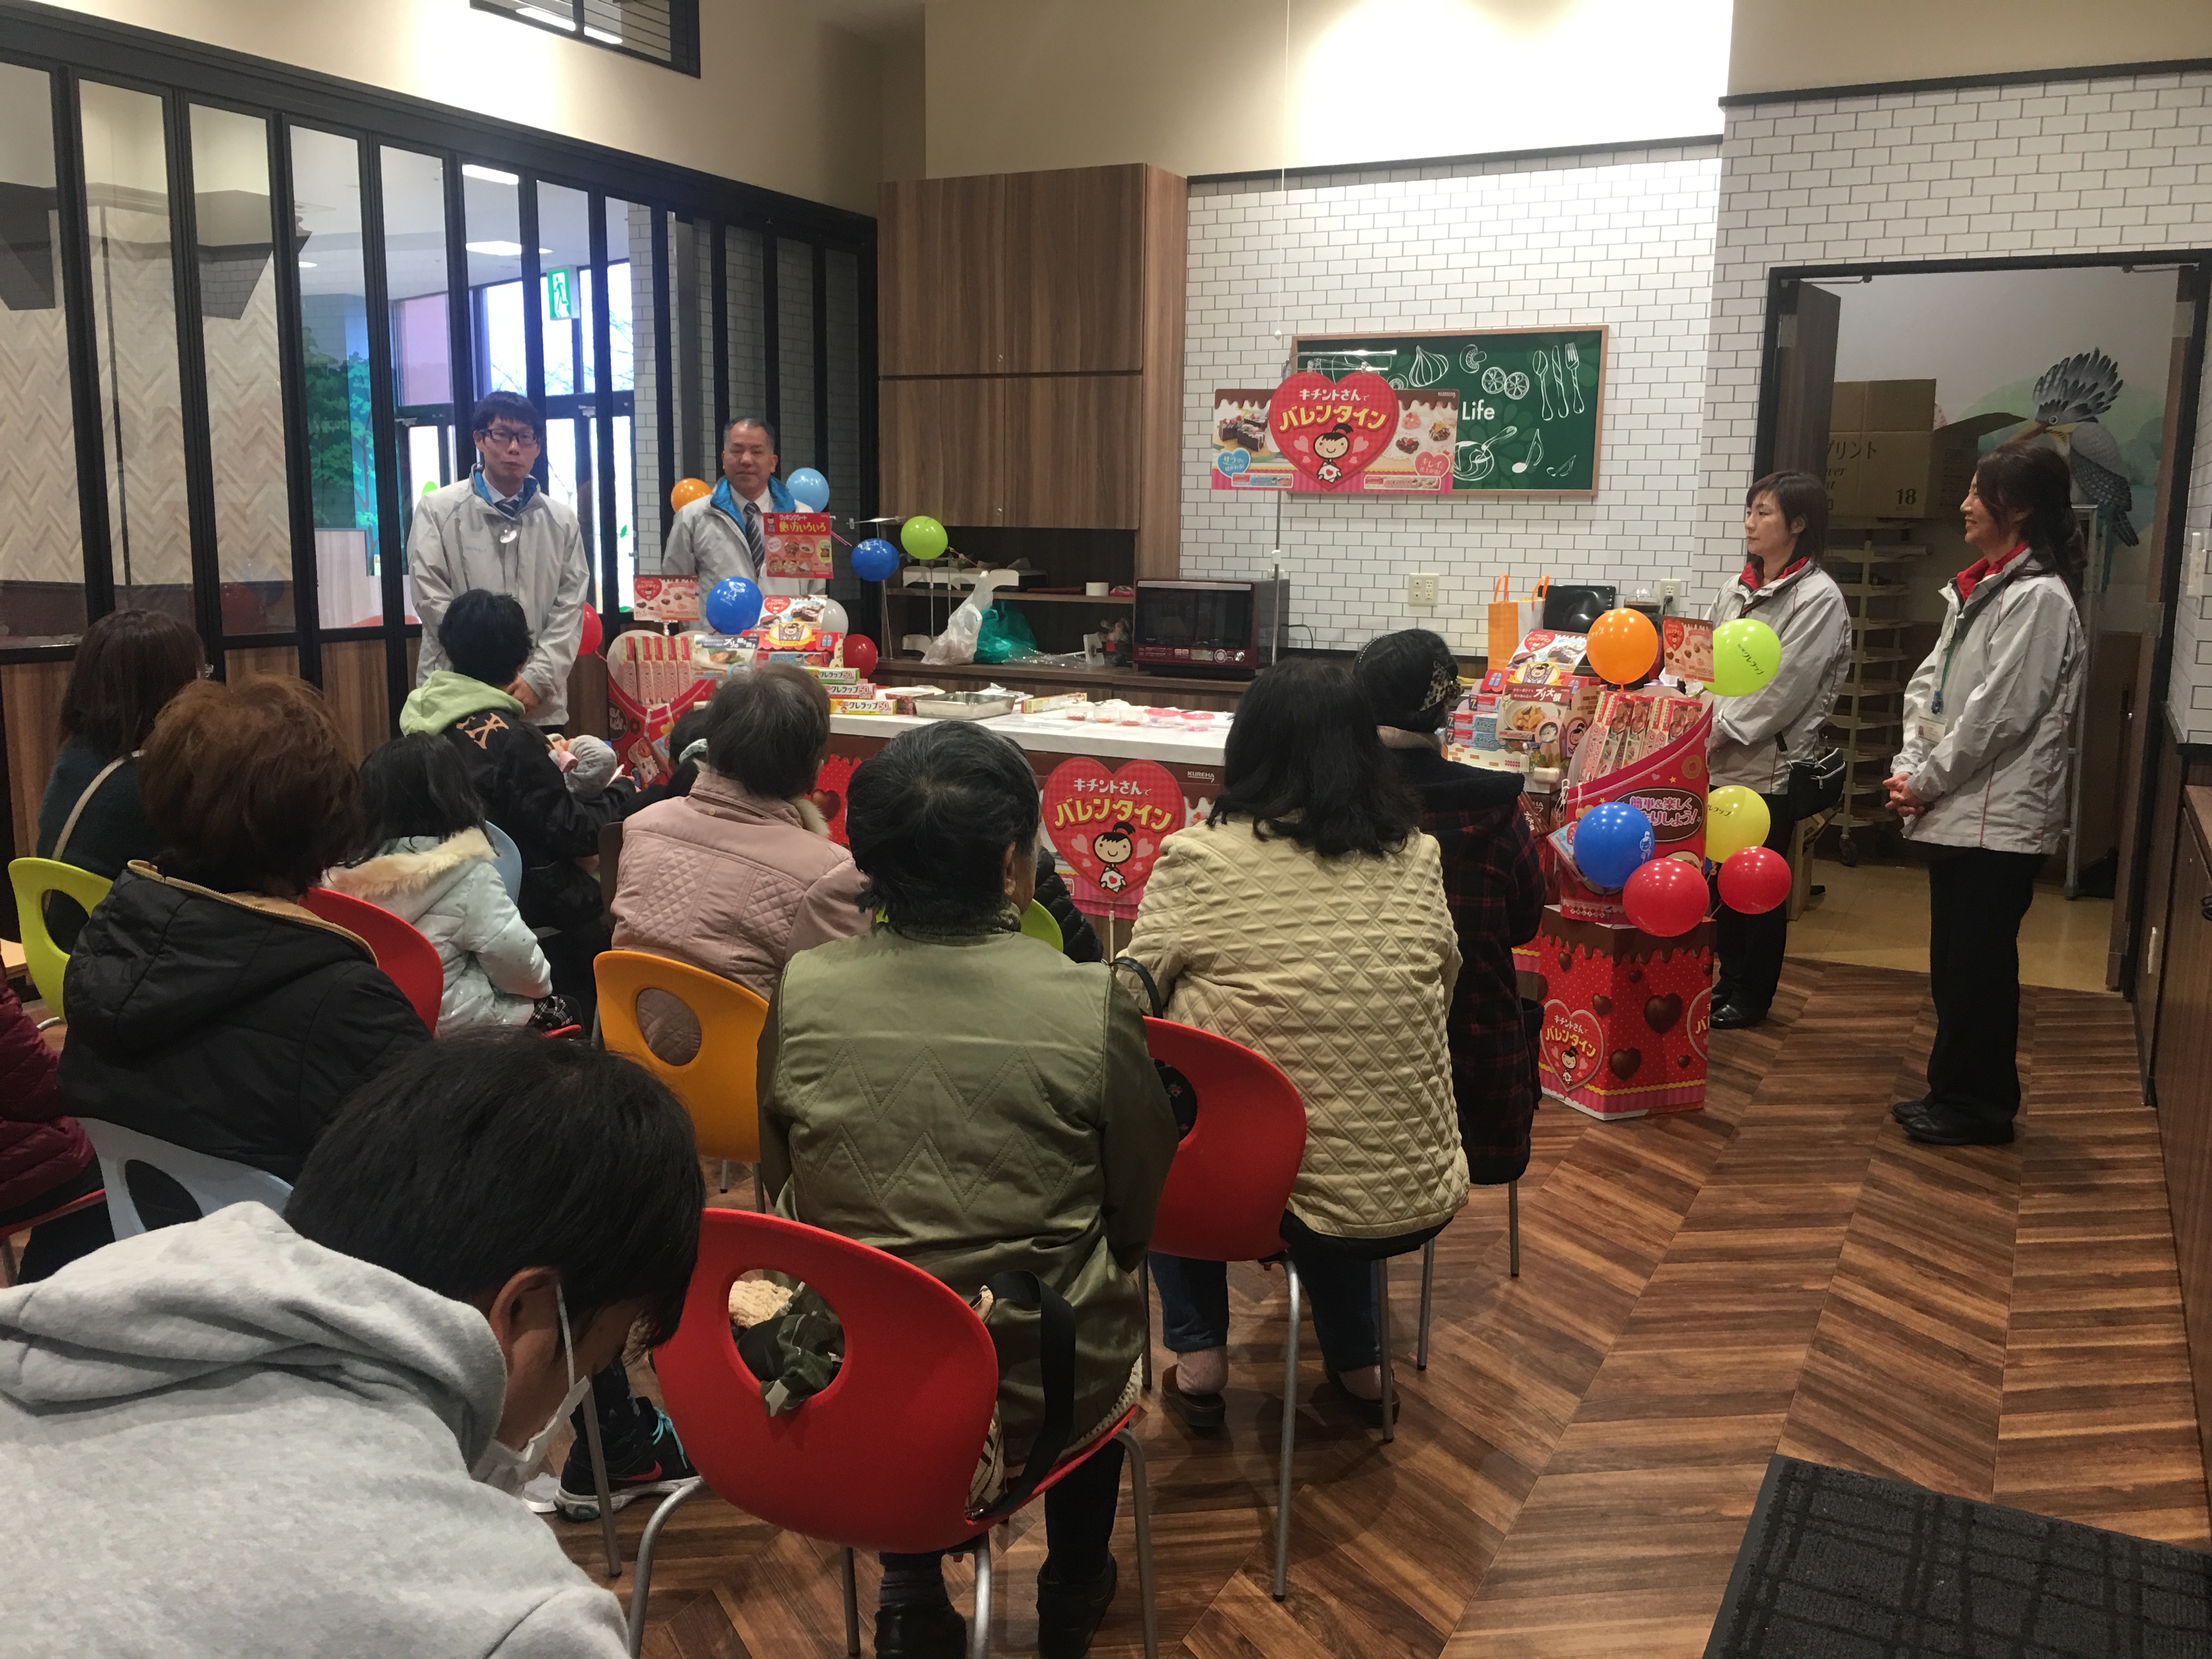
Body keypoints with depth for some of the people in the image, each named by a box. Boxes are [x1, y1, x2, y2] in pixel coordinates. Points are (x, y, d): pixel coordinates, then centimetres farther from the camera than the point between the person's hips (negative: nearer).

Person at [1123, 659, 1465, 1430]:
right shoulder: (1418, 860, -3)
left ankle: (1198, 1357, 26)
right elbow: (1441, 992, 10)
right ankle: (1356, 1364, 37)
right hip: (1418, 1200, 3)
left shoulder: (1197, 860, -12)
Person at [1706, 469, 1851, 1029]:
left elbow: (1782, 689, -16)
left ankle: (1753, 996, 17)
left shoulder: (1819, 598, -10)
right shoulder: (1738, 590, 12)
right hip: (1723, 763, 6)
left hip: (1772, 765, -6)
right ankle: (1729, 979, 26)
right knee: (1721, 878, 12)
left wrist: (1721, 731, -14)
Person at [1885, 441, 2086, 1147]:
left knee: (1978, 966, 0)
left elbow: (1997, 715, -19)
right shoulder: (1976, 590, 14)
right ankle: (1955, 1090, 27)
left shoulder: (2039, 599, -14)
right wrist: (1909, 769, -1)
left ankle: (1978, 1106, 12)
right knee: (1955, 963, 15)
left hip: (1999, 818, -9)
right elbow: (1929, 684, 12)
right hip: (1957, 810, 9)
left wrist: (1925, 783, -11)